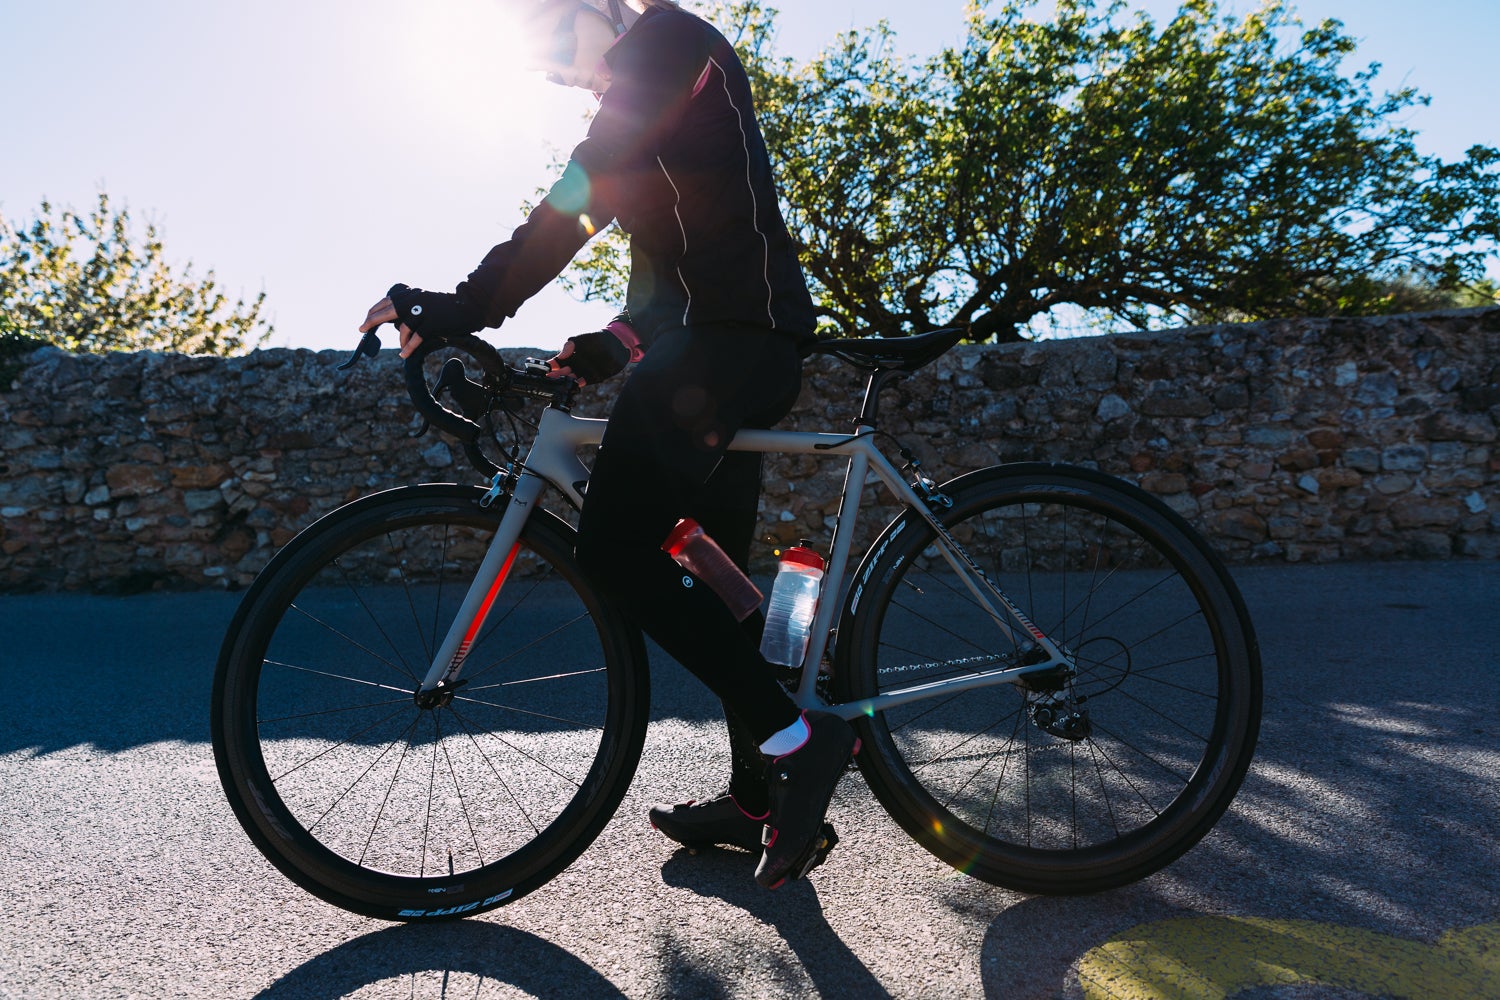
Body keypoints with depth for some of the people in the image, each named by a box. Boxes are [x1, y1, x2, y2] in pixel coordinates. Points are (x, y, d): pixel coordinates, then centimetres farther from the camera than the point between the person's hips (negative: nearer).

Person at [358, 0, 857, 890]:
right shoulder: (645, 113, 29)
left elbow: (577, 200, -14)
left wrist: (470, 306, -15)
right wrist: (620, 341, 9)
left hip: (730, 336, -10)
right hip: (748, 346, 10)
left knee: (613, 548, -14)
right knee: (717, 573, 10)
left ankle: (799, 736, -9)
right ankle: (757, 799, 20)